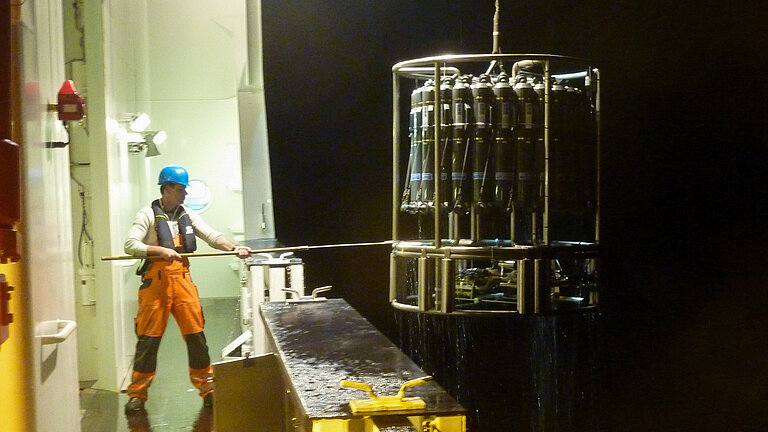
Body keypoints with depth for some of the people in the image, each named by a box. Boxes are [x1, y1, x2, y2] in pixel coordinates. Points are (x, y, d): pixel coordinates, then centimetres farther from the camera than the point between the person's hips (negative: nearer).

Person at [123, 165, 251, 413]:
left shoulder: (188, 216, 12)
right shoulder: (148, 214, -2)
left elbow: (212, 236, 5)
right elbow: (130, 245, -11)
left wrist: (233, 248, -12)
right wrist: (160, 250, -23)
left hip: (182, 280, 4)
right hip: (156, 281, -4)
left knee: (196, 336, 3)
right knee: (149, 339, 0)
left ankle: (207, 389, 13)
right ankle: (137, 394, 12)